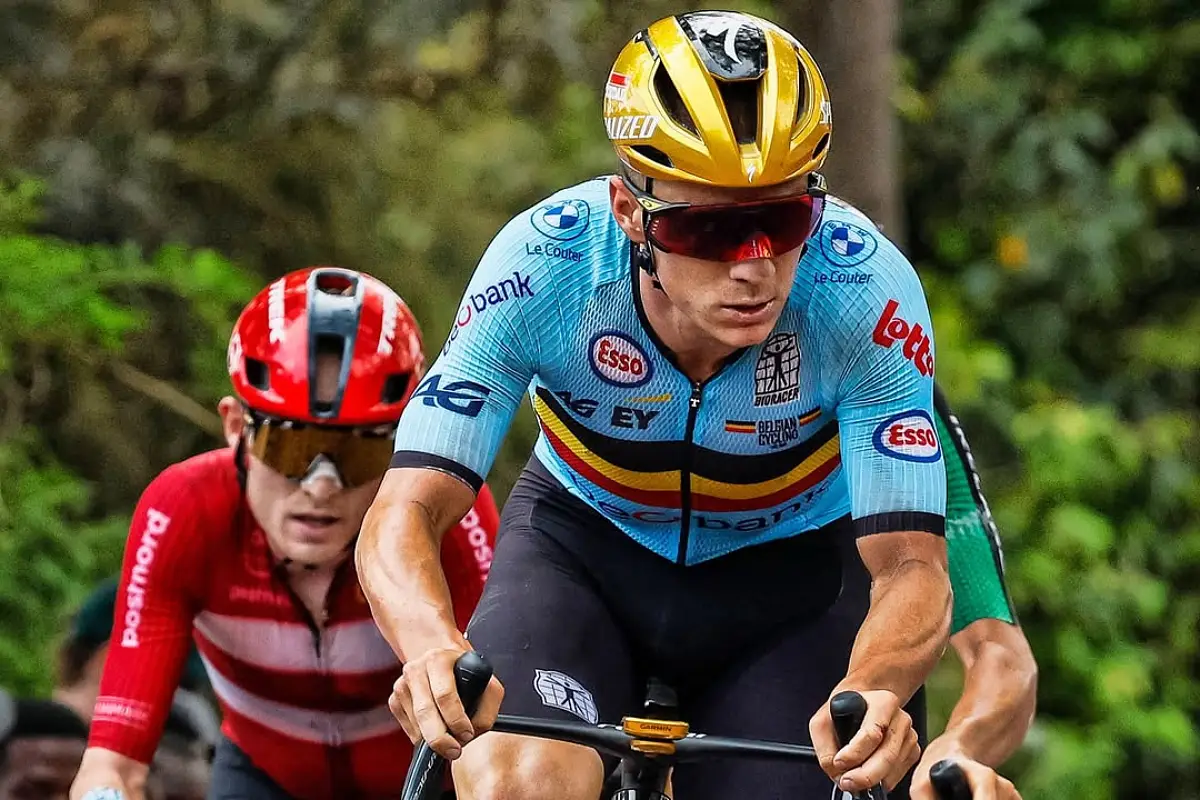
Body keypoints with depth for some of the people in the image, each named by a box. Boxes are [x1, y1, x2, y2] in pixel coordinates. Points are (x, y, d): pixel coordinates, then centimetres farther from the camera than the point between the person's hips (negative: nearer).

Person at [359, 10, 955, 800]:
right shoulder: (544, 265, -31)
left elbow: (910, 565, -30)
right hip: (585, 542, -1)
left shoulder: (867, 288, -31)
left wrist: (871, 692, -54)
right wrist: (436, 651, -56)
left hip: (782, 571, 1)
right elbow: (404, 515, -33)